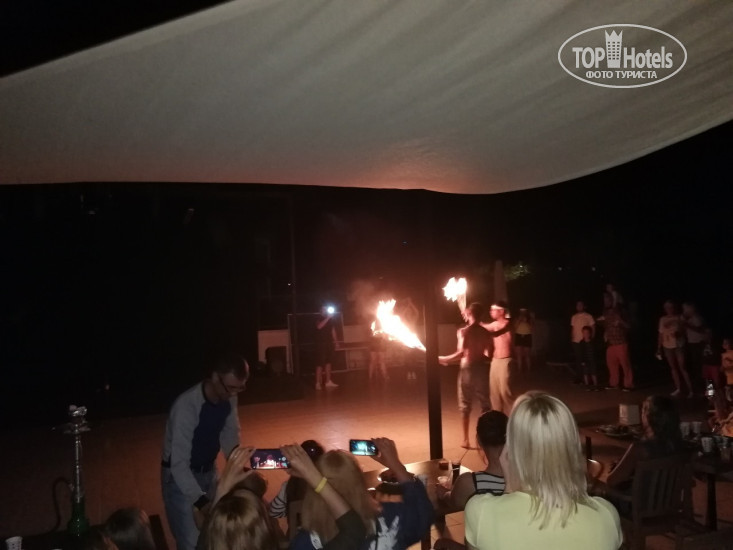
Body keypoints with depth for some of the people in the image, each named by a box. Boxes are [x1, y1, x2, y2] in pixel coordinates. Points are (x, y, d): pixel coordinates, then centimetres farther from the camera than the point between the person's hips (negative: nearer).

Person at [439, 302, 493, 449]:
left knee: (465, 405, 7)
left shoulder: (463, 331, -10)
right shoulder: (486, 332, 2)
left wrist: (444, 359, -10)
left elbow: (461, 353, -20)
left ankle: (466, 440, 10)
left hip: (467, 369, -3)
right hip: (482, 368, 3)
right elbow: (489, 354, 0)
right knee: (485, 403, 13)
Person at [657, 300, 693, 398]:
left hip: (678, 345, -3)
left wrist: (677, 333, -19)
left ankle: (690, 390, -2)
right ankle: (678, 388, 18)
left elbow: (683, 331, 3)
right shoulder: (662, 319, 6)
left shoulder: (680, 318, -1)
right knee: (673, 367, 9)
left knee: (682, 367, -7)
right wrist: (659, 348, 7)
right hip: (667, 346, 3)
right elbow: (661, 334, 9)